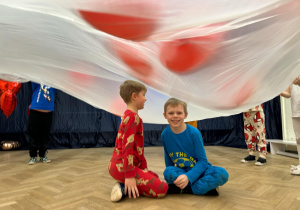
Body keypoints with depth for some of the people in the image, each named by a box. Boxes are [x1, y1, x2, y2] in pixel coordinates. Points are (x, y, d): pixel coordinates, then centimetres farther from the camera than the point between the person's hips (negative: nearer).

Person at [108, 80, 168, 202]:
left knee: (154, 177, 23)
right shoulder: (133, 117, -14)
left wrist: (144, 168, 20)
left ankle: (124, 186, 5)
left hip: (119, 165, 10)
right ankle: (125, 187, -8)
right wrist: (129, 176, -24)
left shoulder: (128, 116, 19)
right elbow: (127, 147, -23)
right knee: (162, 189, -10)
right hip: (121, 167, -10)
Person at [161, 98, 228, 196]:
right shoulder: (165, 134, -7)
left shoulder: (194, 133, -17)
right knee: (168, 172, -31)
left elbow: (202, 161, -15)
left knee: (222, 174, -29)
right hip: (181, 171, 2)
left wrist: (188, 177, -28)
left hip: (200, 169, -1)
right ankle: (207, 187, -20)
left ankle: (185, 189, -22)